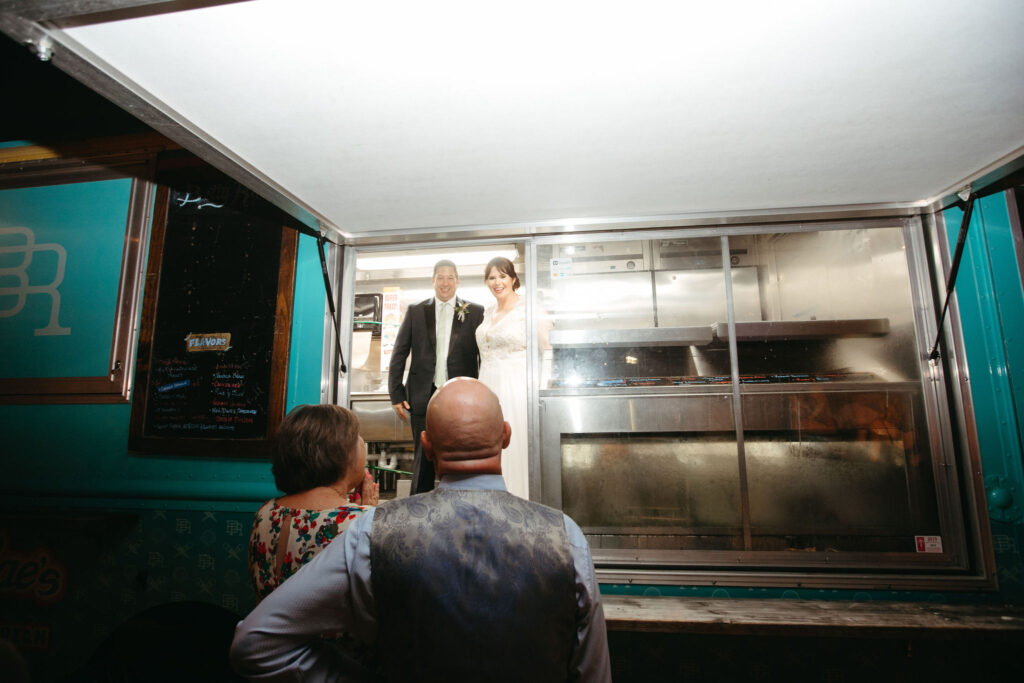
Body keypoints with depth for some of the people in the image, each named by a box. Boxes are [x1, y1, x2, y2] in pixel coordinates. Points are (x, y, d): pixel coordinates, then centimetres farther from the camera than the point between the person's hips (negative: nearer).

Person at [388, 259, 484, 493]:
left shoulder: (475, 312, 4)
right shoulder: (415, 311, 8)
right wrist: (396, 394, 1)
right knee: (424, 458, 9)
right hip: (424, 396, 1)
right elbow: (399, 354, 8)